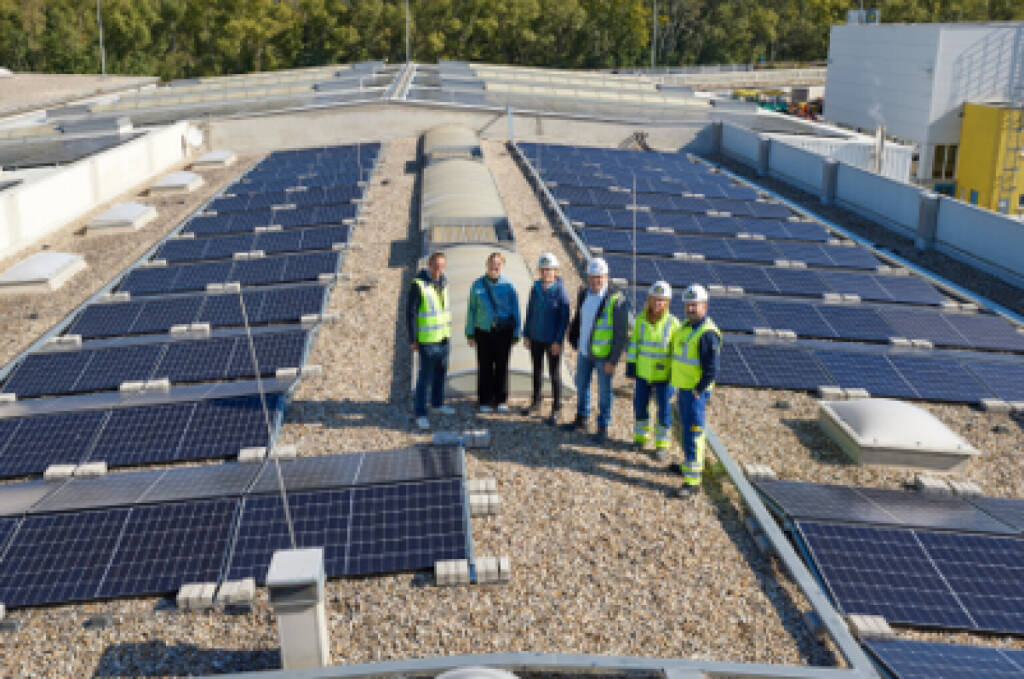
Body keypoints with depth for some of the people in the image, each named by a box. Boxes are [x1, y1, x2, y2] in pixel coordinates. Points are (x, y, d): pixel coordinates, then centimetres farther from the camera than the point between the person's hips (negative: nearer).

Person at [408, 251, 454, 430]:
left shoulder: (443, 282, 5)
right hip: (427, 339, -7)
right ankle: (420, 413, 5)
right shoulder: (418, 284, -17)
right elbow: (410, 313, -16)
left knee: (441, 371, 19)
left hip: (443, 337, 7)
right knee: (425, 376, -3)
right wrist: (412, 340, -16)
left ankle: (437, 403, 37)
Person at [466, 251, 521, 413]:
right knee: (485, 367, 4)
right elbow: (471, 310, 6)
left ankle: (501, 400, 20)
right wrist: (470, 333, 4)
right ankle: (485, 401, 15)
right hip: (483, 331, 1)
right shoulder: (478, 285, 3)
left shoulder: (508, 285, -1)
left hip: (503, 332, -1)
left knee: (502, 366, 8)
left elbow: (515, 310, 3)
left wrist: (516, 333, 1)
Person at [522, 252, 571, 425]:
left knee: (554, 374, 4)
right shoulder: (535, 289, 0)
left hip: (552, 340, -5)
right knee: (537, 371, 17)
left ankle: (556, 410, 15)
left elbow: (565, 318, -12)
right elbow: (529, 312, 8)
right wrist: (526, 335, 6)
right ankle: (536, 404, 32)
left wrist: (558, 341, -15)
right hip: (536, 339, 5)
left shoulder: (560, 291, -13)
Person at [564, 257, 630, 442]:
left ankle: (603, 427, 21)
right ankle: (581, 419, 39)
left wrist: (613, 360, -17)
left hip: (604, 356, -6)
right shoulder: (583, 294, 1)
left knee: (604, 392, 6)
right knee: (581, 385, 20)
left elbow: (622, 334, -17)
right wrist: (574, 340, 15)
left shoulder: (616, 300, -19)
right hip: (584, 351, 6)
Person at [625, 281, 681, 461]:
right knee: (640, 406, 14)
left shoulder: (673, 323, -12)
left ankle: (662, 444, 21)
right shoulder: (640, 320, -2)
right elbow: (634, 343, 7)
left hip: (664, 375, -3)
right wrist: (630, 364, 5)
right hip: (643, 372, 3)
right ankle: (640, 437, 35)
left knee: (664, 410, 5)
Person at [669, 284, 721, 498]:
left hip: (696, 392, -9)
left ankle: (692, 481, -6)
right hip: (683, 388, 9)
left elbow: (712, 370, -23)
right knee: (688, 428, 22)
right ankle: (689, 464, 39)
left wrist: (698, 391, -18)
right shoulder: (686, 326, 9)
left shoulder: (708, 333, -20)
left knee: (693, 433, -8)